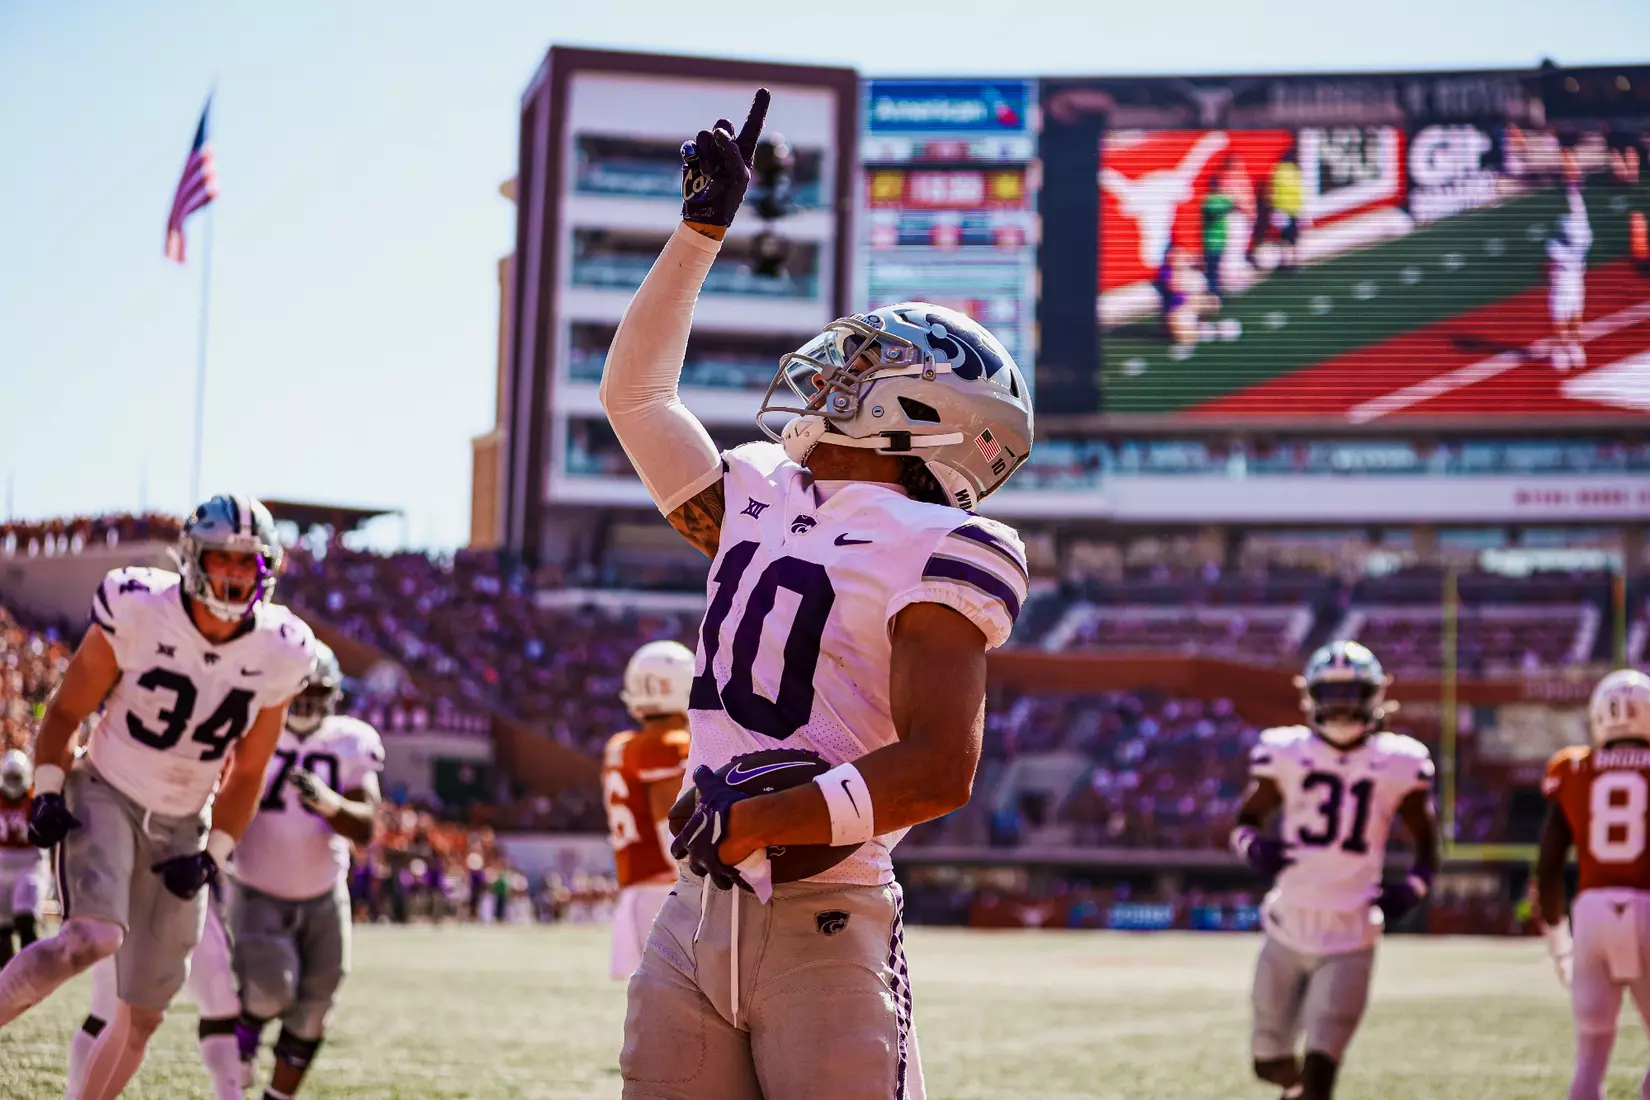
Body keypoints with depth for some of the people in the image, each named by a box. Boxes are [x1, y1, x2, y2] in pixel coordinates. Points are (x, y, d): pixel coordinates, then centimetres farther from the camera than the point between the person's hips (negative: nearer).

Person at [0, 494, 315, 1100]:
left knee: (142, 1015, 5)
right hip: (104, 797, -4)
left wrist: (212, 853, -3)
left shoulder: (278, 653, -6)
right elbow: (66, 710, -4)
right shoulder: (138, 612, -16)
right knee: (92, 937, -33)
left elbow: (246, 772, 5)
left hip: (181, 827, 4)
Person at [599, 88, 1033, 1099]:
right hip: (695, 912, 7)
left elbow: (938, 768, -17)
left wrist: (762, 820, -19)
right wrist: (703, 226, 23)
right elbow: (634, 392, 24)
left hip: (823, 926, -7)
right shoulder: (755, 505, 12)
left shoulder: (928, 553, -9)